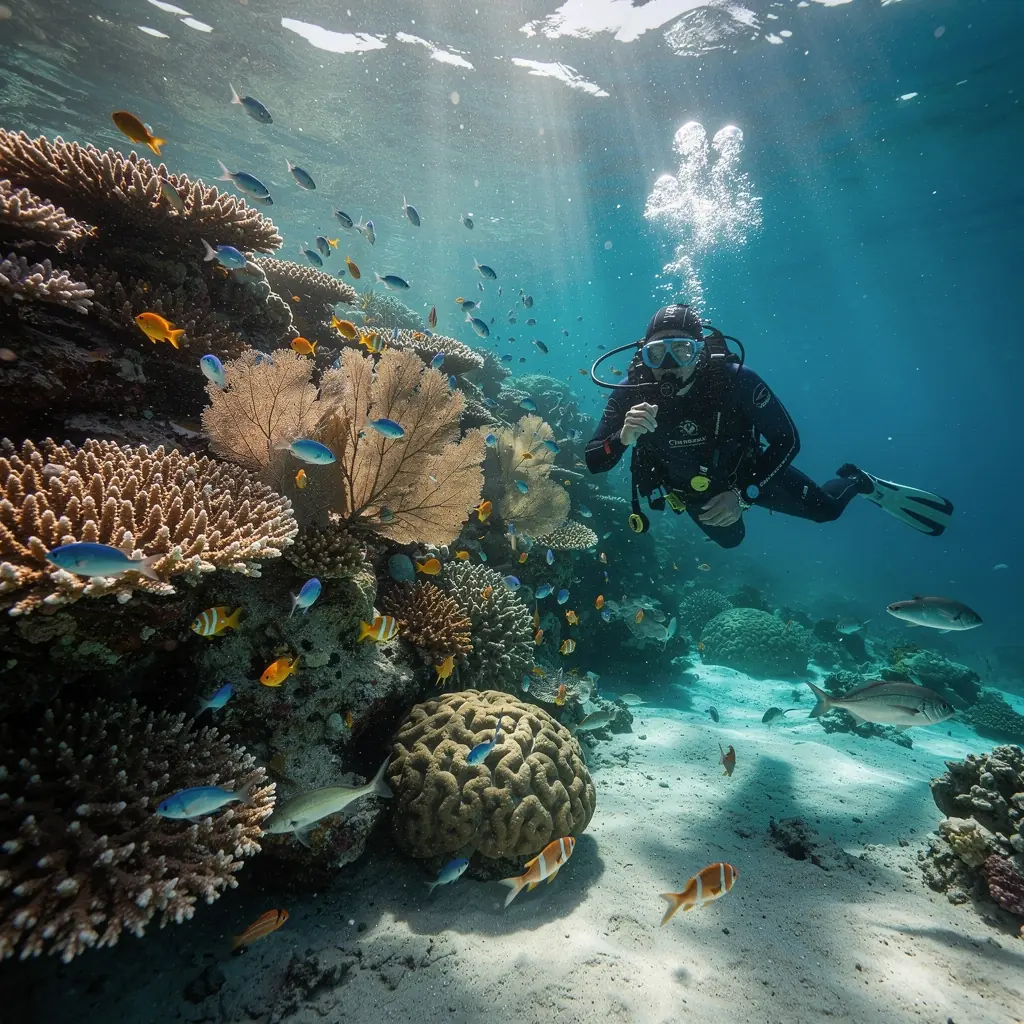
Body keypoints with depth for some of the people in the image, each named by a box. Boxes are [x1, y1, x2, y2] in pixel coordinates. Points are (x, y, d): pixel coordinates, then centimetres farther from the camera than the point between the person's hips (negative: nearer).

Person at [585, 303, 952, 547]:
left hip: (749, 472, -2)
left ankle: (866, 485, 49)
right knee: (730, 539, 31)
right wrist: (623, 437, -52)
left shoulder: (733, 379, -35)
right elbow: (594, 462, -31)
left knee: (824, 509, 17)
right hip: (690, 491, 2)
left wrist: (742, 493, -36)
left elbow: (787, 440, -26)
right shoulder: (631, 395, -31)